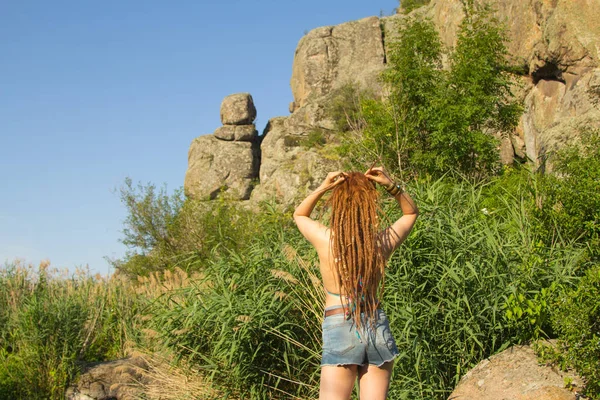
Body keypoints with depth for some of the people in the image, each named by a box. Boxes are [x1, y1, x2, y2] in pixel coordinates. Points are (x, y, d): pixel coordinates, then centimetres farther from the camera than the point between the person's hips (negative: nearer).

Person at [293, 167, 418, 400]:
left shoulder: (325, 240, -8)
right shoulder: (383, 242, -3)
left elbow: (299, 215, 15)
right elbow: (411, 212, 17)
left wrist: (322, 188, -1)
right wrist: (391, 185, 2)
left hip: (340, 329, -3)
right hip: (378, 327, 3)